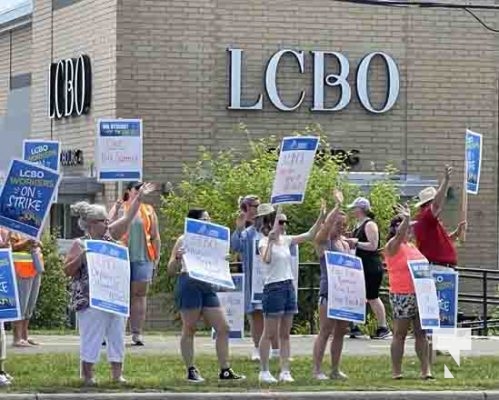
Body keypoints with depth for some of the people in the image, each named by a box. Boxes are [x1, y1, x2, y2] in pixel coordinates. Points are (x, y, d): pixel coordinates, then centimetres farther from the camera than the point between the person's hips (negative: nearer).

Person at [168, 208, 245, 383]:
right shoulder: (184, 240, -1)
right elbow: (171, 270, -3)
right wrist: (177, 258, -22)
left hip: (207, 286, 7)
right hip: (189, 285, -7)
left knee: (223, 327, 1)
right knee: (189, 329, 0)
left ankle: (225, 370, 6)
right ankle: (191, 371, 6)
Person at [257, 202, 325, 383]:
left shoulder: (285, 240, 10)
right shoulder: (264, 242, -10)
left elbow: (309, 236, 11)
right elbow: (266, 259, -30)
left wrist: (321, 218, 1)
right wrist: (270, 240, -36)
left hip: (288, 287, 7)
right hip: (273, 287, -7)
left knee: (285, 334, 8)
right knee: (269, 334, -2)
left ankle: (285, 371, 10)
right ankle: (264, 371, 4)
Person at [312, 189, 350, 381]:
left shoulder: (345, 244, 16)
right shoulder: (323, 242, -4)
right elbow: (326, 224, -22)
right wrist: (338, 205, -20)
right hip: (329, 291, -7)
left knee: (340, 332, 8)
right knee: (325, 332, -7)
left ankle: (335, 369, 14)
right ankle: (317, 370, -5)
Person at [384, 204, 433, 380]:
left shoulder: (412, 246, 17)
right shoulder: (392, 246, -5)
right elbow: (399, 236, -27)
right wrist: (407, 218, -37)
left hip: (419, 294, 7)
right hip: (401, 296, -7)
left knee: (421, 333, 4)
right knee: (400, 334, -1)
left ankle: (426, 370, 4)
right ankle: (396, 372, 4)